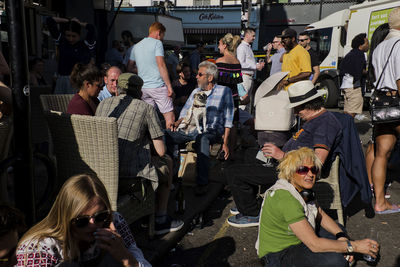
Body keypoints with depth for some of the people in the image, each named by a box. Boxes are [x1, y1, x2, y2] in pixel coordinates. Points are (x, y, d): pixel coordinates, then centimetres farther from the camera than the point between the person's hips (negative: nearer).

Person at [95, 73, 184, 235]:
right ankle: (160, 220, 26)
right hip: (128, 176, -6)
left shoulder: (103, 103, 10)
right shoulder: (146, 108, -3)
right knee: (166, 162, 23)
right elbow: (161, 151, -5)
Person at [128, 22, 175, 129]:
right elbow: (161, 65, -12)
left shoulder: (136, 46, 16)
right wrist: (169, 86, -12)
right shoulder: (157, 43, -3)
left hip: (143, 87, 7)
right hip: (158, 86, -7)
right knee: (170, 117, -3)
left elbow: (128, 67, 17)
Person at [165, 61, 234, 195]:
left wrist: (225, 143, -8)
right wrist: (177, 123, -2)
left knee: (202, 139, -41)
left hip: (212, 130, -5)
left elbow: (228, 119, 1)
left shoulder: (224, 91, 7)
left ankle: (202, 183, -36)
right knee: (166, 134, -21)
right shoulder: (196, 91, 23)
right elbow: (185, 112, 22)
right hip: (191, 128, 5)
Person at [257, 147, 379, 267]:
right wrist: (354, 246, -25)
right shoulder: (285, 198, -32)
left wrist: (342, 236, -9)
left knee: (338, 230, 18)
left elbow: (321, 215, 8)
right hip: (279, 255, -9)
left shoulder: (303, 188, -4)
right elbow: (314, 244, -32)